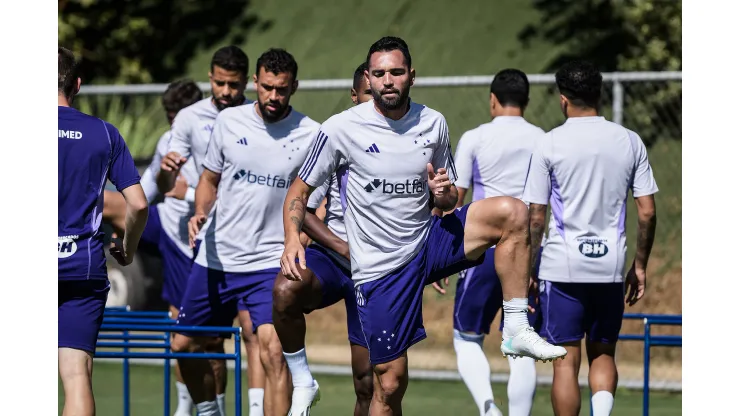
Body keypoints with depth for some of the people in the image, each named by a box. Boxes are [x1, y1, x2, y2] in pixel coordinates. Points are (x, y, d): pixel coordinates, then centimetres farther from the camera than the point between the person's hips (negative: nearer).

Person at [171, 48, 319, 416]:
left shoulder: (309, 135, -6)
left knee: (272, 351, -22)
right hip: (216, 258, 4)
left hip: (271, 262, -4)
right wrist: (200, 213, -6)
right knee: (184, 344, 15)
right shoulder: (229, 122, 2)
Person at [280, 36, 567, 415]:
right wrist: (292, 238, -18)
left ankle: (516, 330, -17)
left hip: (429, 242, 3)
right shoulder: (341, 128, -8)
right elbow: (300, 190, 1)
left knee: (511, 212, -20)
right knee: (390, 384, -4)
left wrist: (445, 193, -11)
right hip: (379, 269, -3)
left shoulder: (433, 124, 3)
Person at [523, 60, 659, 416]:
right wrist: (640, 265, 14)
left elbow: (535, 217, -4)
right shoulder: (629, 142, 3)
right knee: (603, 354, 16)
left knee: (566, 360, 4)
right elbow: (647, 212, 3)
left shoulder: (550, 144, -5)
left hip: (563, 266, -3)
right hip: (611, 266, 3)